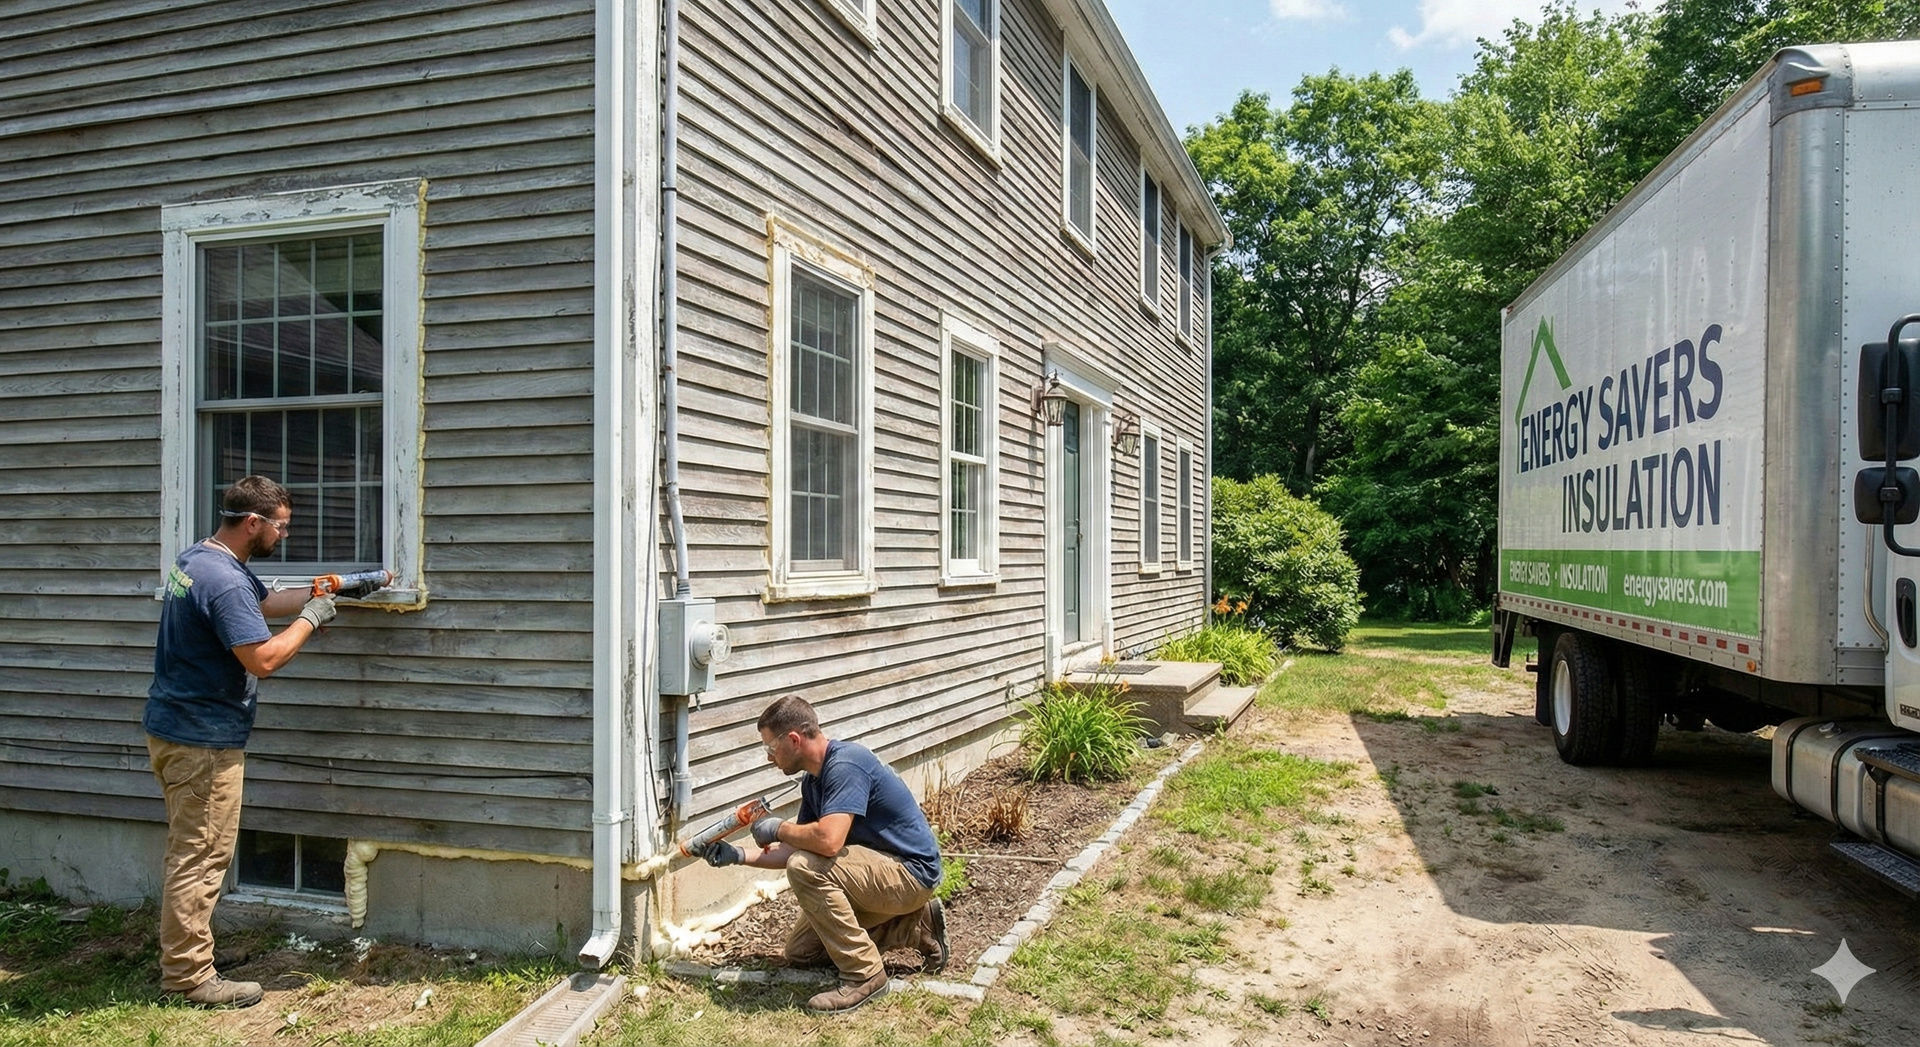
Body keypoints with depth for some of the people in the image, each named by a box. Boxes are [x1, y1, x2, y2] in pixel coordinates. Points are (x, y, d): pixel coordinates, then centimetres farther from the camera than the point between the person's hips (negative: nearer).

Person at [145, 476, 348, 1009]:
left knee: (190, 851, 19)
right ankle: (190, 976, 5)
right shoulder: (224, 581, -23)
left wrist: (318, 594, 14)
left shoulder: (197, 559, 10)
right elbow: (263, 659, -26)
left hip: (173, 728, 11)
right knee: (202, 856, -3)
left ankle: (181, 958, 30)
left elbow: (262, 601, 22)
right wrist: (310, 619, -14)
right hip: (204, 741, -11)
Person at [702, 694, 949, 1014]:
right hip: (882, 873, 10)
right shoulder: (813, 781, 6)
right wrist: (737, 855, 7)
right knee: (800, 953, 16)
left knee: (806, 869, -28)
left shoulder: (846, 765, -25)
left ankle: (864, 974, -15)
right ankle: (916, 927, 18)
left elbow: (827, 840, -37)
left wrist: (779, 829, -18)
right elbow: (796, 849, 14)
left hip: (911, 873, -10)